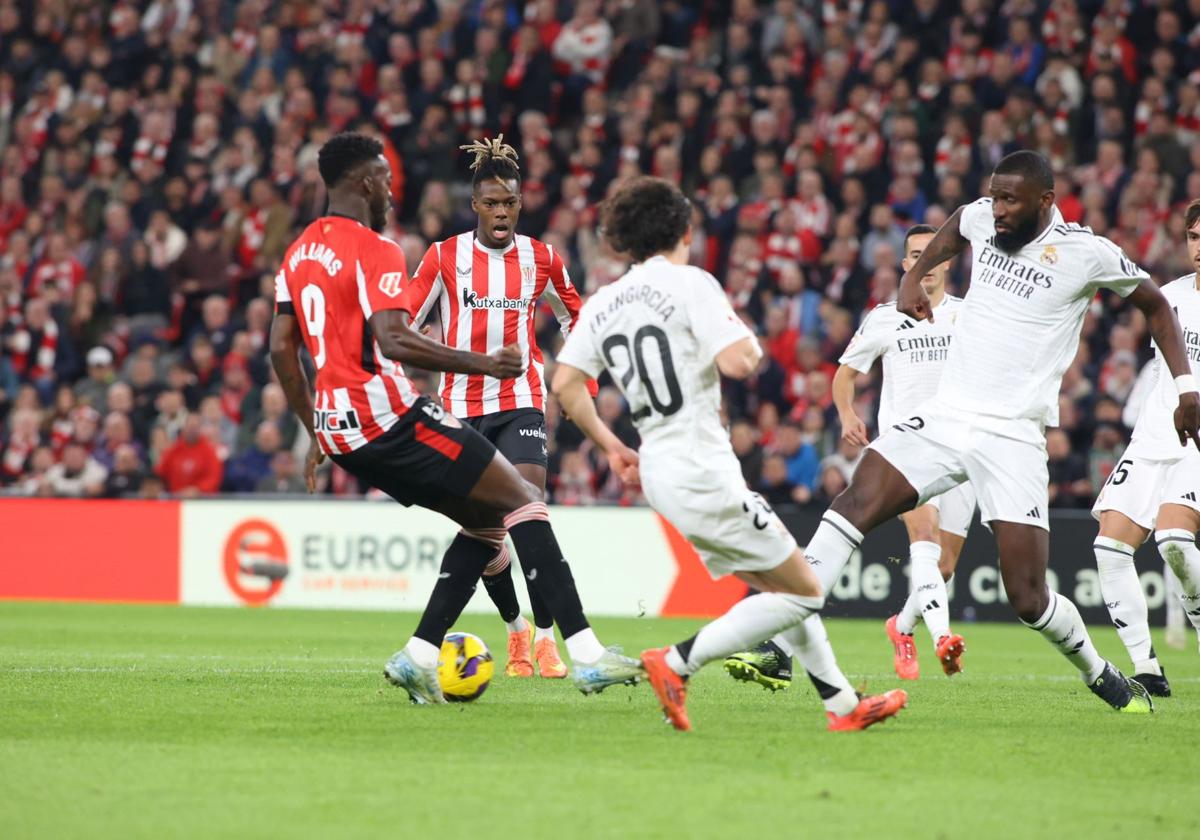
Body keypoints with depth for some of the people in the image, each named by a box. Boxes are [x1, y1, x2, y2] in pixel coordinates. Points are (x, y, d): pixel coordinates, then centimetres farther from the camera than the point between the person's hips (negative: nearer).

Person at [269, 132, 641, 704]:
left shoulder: (298, 253, 15)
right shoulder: (373, 249, -11)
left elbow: (281, 349, 16)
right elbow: (393, 341, -24)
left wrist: (316, 433, 23)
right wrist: (482, 364, -21)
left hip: (340, 434, 9)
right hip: (389, 418, -9)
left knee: (485, 521, 16)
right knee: (523, 504, -5)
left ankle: (418, 657, 5)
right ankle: (586, 656, -15)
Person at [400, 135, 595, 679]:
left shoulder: (540, 259, 3)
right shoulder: (444, 256, -1)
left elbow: (573, 315, 20)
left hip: (522, 401, 0)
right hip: (462, 404, 0)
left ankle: (545, 636, -9)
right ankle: (515, 630, 22)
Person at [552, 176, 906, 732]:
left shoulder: (603, 304, 10)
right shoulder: (690, 284, -10)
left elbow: (565, 384, 6)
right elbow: (737, 363, -20)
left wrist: (611, 447, 17)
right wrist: (752, 343, 2)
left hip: (658, 470, 9)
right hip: (702, 472, -8)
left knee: (780, 586, 18)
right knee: (803, 594, -2)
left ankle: (841, 703, 19)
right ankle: (677, 664, -9)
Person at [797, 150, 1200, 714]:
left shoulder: (1086, 253, -7)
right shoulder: (982, 219, 5)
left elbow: (1154, 304, 9)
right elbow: (955, 228, 32)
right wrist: (914, 276, 17)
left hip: (1012, 439, -4)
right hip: (944, 415, 4)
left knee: (1029, 600, -6)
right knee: (857, 501, -20)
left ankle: (1099, 675, 23)